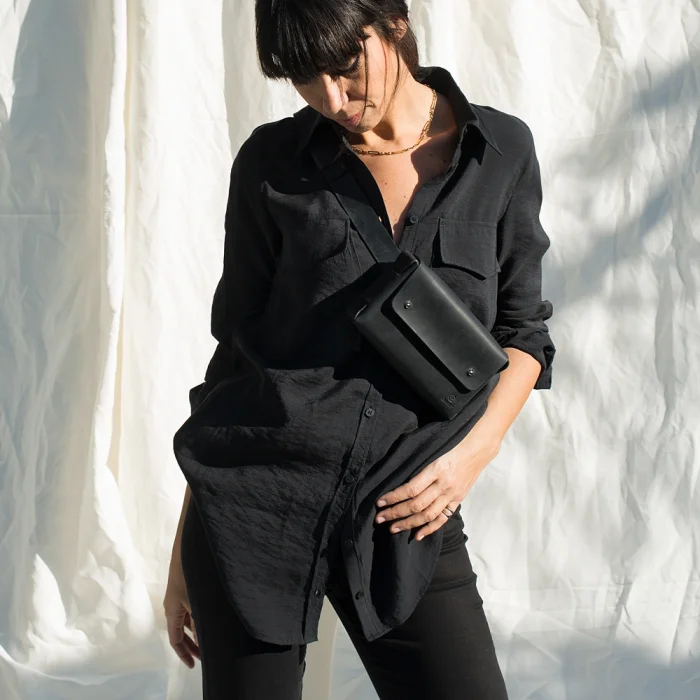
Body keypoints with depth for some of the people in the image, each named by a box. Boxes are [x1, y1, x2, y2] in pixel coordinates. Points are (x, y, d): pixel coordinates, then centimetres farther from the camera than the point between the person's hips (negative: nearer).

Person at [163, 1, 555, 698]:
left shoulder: (502, 151, 4)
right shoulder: (272, 163, 2)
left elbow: (523, 332, 11)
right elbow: (234, 348, 6)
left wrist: (475, 449, -7)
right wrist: (186, 550, 8)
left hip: (408, 512, 1)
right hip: (255, 503, 0)